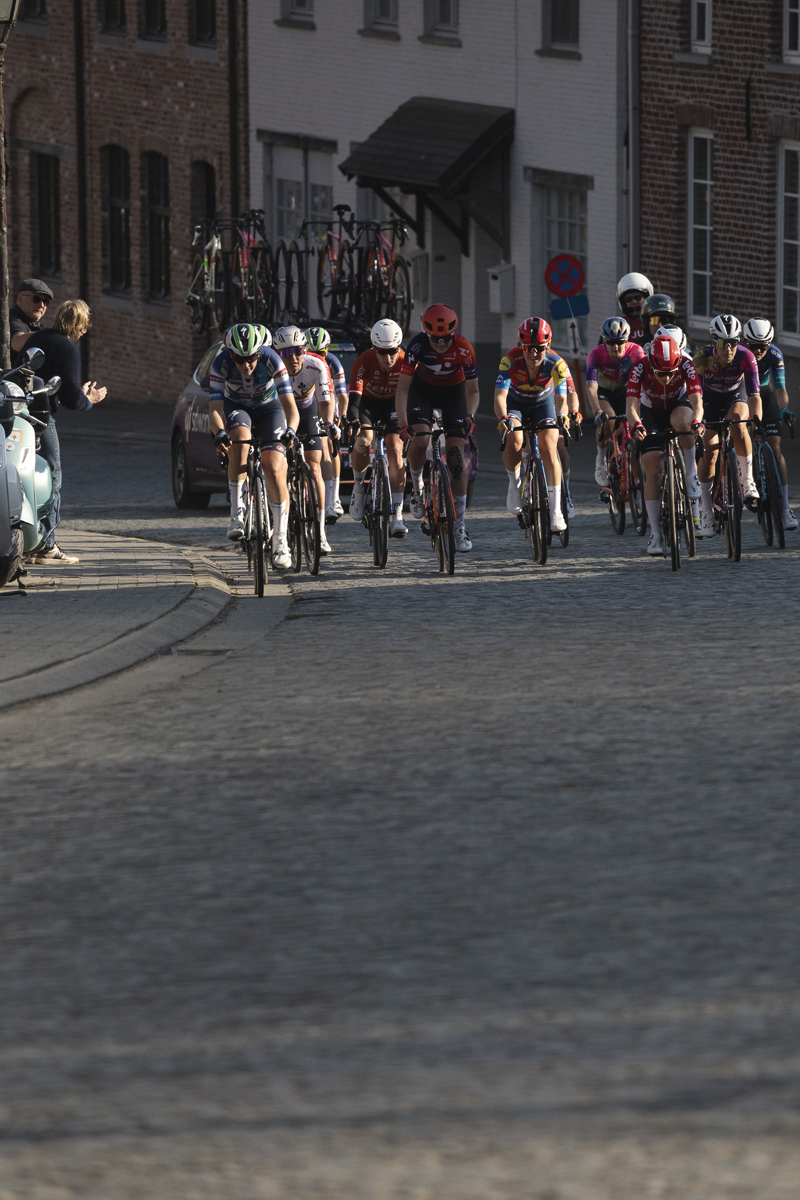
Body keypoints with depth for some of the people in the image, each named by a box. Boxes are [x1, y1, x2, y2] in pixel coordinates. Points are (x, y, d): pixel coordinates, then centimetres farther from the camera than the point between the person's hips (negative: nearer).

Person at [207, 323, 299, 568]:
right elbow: (215, 408, -31)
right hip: (236, 408, 0)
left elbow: (290, 408, -33)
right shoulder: (221, 364, -28)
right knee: (240, 438, -35)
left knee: (274, 470, -18)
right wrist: (219, 433, -52)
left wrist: (290, 431, -53)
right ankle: (237, 514, -32)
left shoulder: (271, 360, -30)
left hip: (268, 408, 0)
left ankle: (280, 542, -8)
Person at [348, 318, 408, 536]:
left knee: (395, 451, -18)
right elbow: (354, 395, -39)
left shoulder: (406, 363, -26)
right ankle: (358, 484, 2)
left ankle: (397, 515, -17)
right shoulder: (364, 361, -30)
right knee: (362, 441, -29)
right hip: (368, 403, -1)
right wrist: (353, 421, -56)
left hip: (394, 404, 1)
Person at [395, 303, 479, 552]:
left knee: (455, 456, -9)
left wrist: (470, 416, -35)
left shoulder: (463, 349, -29)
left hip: (454, 392, 0)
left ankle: (460, 525, -3)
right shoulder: (418, 345, -30)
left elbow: (473, 391, -16)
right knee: (418, 441, -28)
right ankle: (416, 484, 5)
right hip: (423, 390, 0)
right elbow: (402, 389, -27)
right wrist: (403, 425, -38)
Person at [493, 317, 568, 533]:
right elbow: (500, 396, -40)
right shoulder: (510, 360, -33)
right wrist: (503, 419, -59)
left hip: (544, 404, 0)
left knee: (549, 449, -18)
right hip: (516, 404, 0)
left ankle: (555, 510, -13)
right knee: (512, 443, -28)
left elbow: (561, 397, -38)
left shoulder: (555, 363, -30)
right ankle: (514, 482, 3)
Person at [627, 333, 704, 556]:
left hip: (678, 405, 0)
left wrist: (696, 421, -58)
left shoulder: (685, 365, -30)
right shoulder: (640, 368, -31)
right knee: (653, 472, -11)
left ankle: (691, 474, -19)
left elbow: (696, 401, -37)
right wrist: (636, 425, -58)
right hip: (651, 412, 0)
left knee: (681, 421, -39)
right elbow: (632, 406, -37)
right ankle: (655, 534, -5)